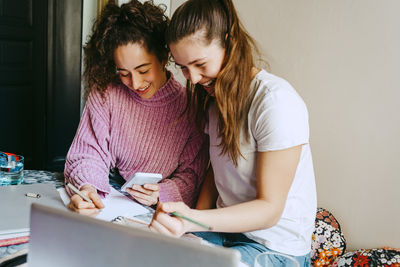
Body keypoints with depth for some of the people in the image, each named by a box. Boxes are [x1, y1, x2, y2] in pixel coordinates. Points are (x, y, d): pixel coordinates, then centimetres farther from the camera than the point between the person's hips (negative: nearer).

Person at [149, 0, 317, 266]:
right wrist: (192, 219, -3)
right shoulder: (217, 95, 5)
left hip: (276, 245, -7)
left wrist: (194, 221, -32)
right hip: (227, 225, 7)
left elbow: (269, 209, -20)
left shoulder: (276, 101, -22)